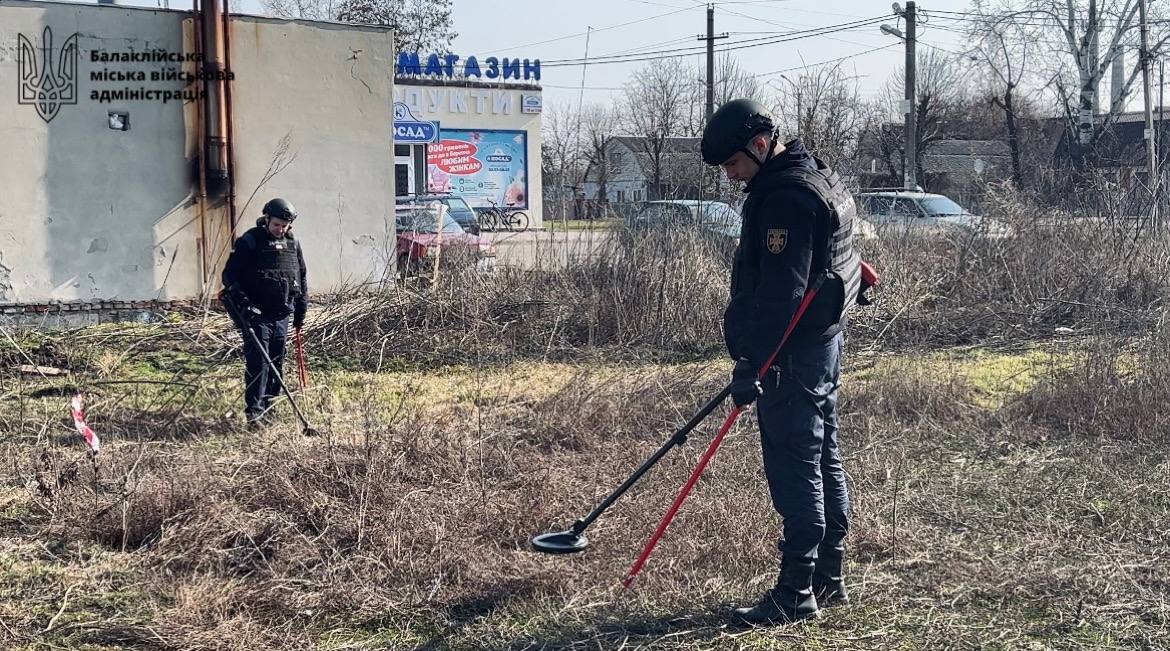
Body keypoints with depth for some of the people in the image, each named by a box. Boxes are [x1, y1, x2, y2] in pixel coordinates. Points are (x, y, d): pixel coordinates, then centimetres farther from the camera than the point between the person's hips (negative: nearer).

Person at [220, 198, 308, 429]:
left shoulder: (292, 243, 10)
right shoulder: (249, 241, -7)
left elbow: (302, 275, 20)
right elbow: (229, 275, -8)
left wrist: (302, 306, 17)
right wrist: (242, 303, -18)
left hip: (281, 316, 6)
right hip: (256, 315, -6)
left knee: (276, 364, 9)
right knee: (258, 362, -12)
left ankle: (268, 406, 19)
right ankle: (254, 411, -12)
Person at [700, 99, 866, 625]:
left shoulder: (786, 197, -18)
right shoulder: (813, 177, 16)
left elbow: (780, 292, -25)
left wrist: (750, 362, -25)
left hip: (795, 351, -11)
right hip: (823, 339, 11)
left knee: (794, 468, -7)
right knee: (823, 461, 14)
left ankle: (796, 593, -2)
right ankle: (827, 580, 23)